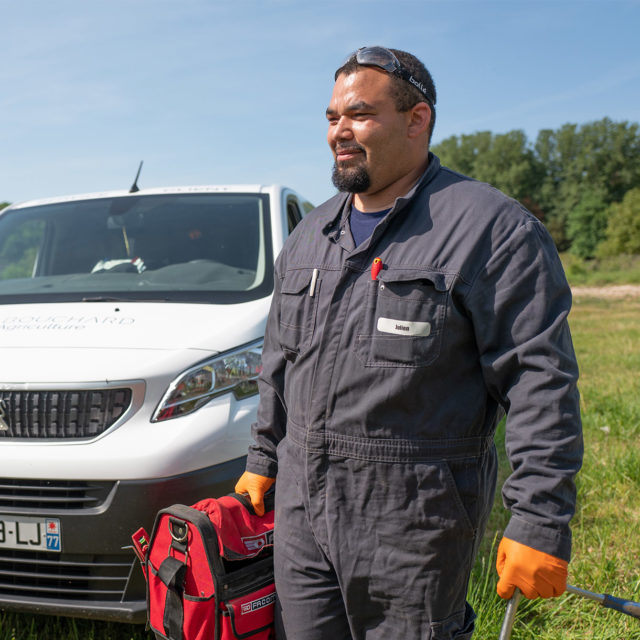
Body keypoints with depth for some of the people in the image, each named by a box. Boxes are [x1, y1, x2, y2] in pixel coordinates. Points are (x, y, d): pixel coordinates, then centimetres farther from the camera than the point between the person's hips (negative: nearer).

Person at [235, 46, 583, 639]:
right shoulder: (310, 234, 13)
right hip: (301, 502, 6)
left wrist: (540, 520, -16)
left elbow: (541, 383, -12)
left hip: (416, 515, -6)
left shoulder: (490, 227, -8)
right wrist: (261, 462, 19)